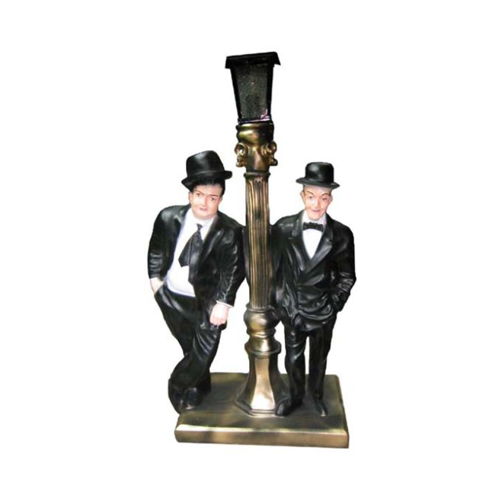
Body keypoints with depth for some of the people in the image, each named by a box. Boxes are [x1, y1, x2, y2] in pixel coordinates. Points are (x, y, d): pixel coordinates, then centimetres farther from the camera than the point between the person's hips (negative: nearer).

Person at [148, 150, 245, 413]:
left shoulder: (230, 231, -18)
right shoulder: (168, 217, -10)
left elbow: (233, 271, -13)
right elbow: (156, 250, 6)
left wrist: (223, 303, -17)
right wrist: (155, 277, 4)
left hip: (206, 303, -2)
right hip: (171, 297, 3)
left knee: (203, 354, 2)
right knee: (190, 349, 20)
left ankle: (179, 385, 33)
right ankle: (197, 389, 46)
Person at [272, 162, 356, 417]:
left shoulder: (341, 235, -13)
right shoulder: (283, 228, -11)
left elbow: (347, 277, -2)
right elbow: (273, 267, -1)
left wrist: (334, 305, -6)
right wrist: (279, 301, 0)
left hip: (323, 310, 0)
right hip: (291, 308, 0)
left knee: (319, 357, 21)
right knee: (293, 357, 16)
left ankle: (316, 395, 48)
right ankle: (295, 396, 43)